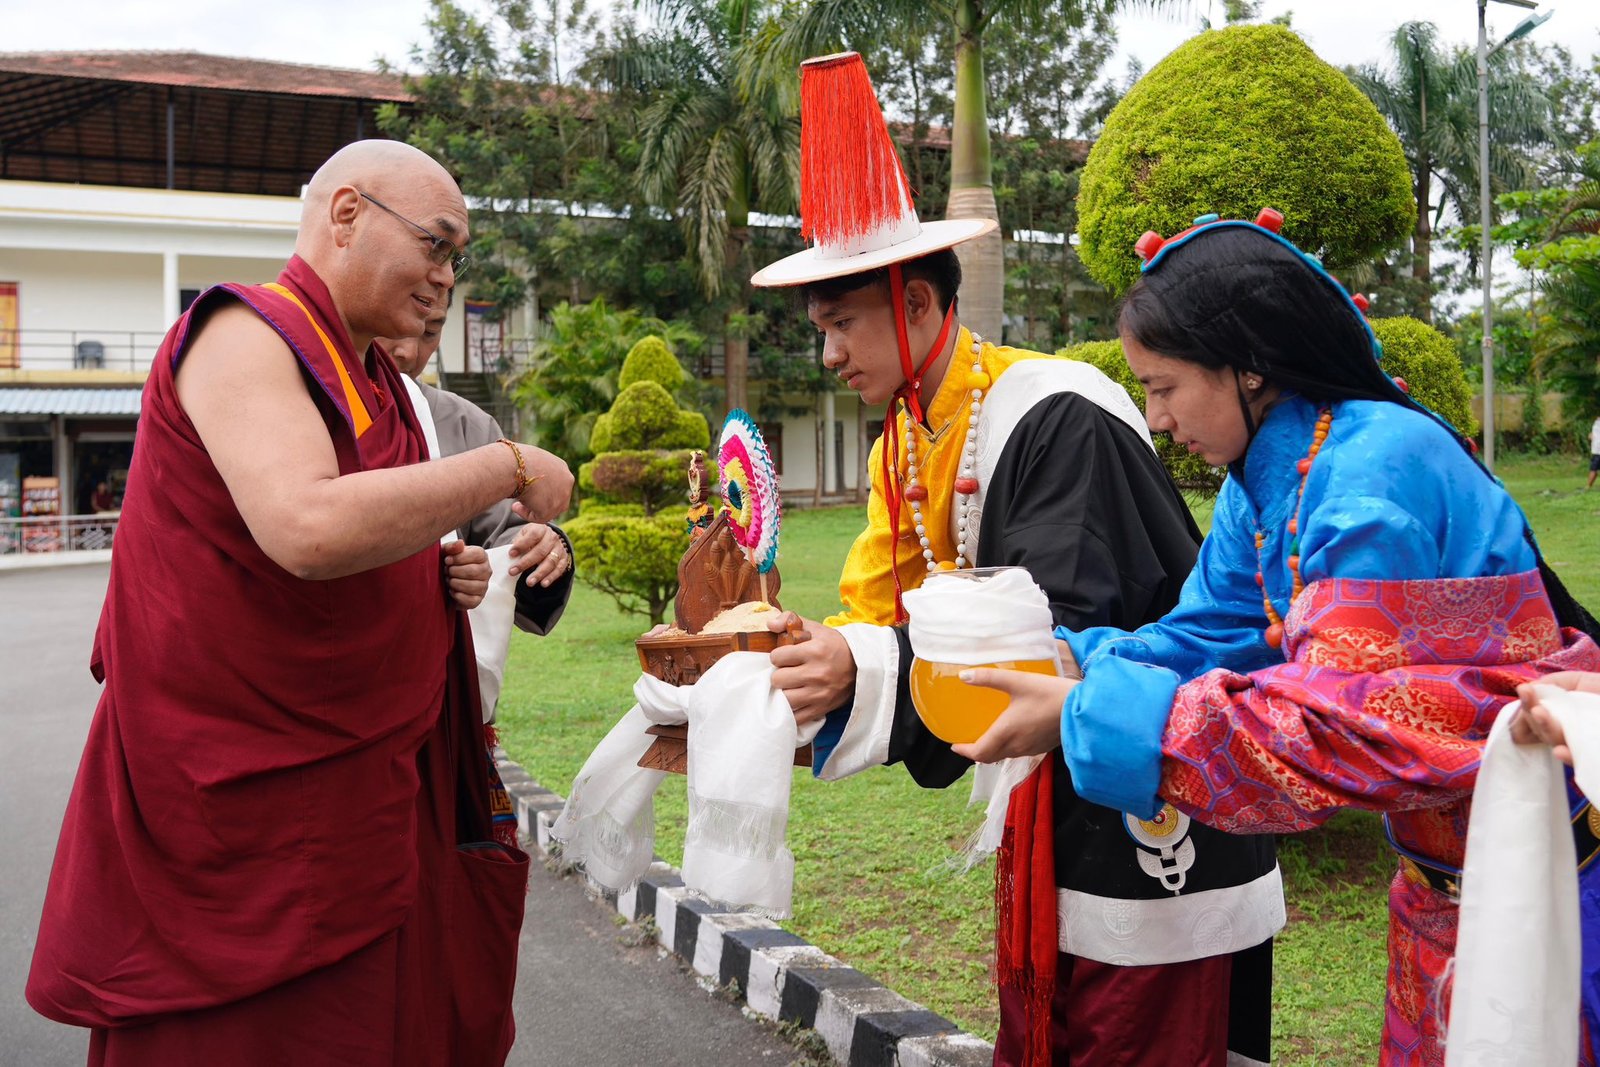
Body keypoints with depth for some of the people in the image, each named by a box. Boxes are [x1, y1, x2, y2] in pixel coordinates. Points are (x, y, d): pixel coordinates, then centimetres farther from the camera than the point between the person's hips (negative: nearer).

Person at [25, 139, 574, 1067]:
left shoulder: (371, 380, 15)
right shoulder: (246, 335, -13)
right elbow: (307, 529, -31)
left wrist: (436, 578, 4)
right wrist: (506, 468, -20)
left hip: (361, 795, 9)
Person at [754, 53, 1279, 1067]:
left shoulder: (1061, 420, -20)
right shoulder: (905, 448, 6)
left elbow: (1065, 639, -26)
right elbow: (871, 620, 4)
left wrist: (868, 672, -34)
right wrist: (777, 682, -11)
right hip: (1047, 812, 8)